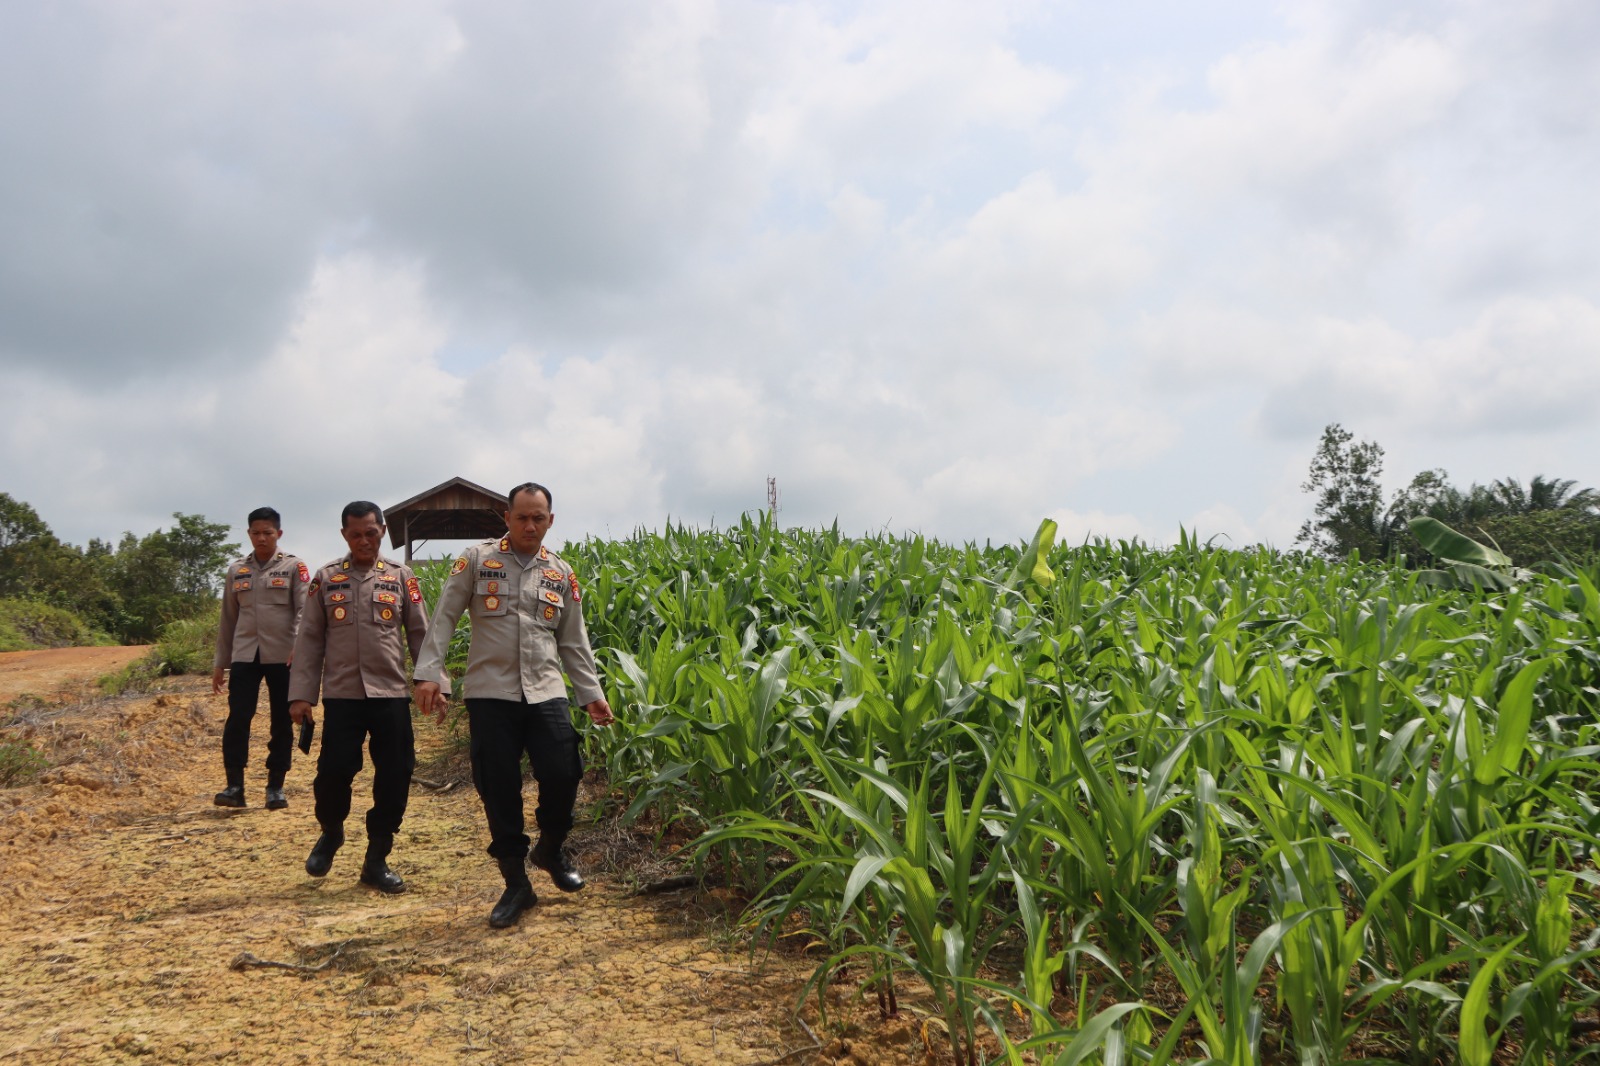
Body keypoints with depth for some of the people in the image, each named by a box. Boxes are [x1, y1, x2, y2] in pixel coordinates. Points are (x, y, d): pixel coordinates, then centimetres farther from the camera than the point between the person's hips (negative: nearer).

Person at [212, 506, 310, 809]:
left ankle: (276, 787, 12)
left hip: (282, 656, -2)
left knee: (281, 722, 3)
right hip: (244, 655, 3)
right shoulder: (236, 571, 13)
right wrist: (220, 662, 14)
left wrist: (299, 644, -25)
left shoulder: (294, 567, 2)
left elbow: (304, 609, -8)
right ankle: (235, 786, 1)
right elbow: (228, 619, 16)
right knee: (237, 718, -6)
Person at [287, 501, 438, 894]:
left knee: (394, 779, 1)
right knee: (333, 772, -5)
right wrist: (300, 694, -1)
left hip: (391, 694, 1)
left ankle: (377, 860, 18)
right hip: (341, 695, -1)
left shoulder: (401, 576, 6)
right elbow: (310, 639, 4)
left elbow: (420, 633, 5)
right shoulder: (326, 578, 5)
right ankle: (330, 833, 28)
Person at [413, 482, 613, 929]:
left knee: (563, 775, -7)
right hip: (490, 694, -2)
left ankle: (550, 849, 24)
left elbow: (573, 641, 15)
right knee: (498, 790, 1)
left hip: (546, 692, 2)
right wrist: (428, 674, -10)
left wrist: (593, 694, 10)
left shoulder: (561, 574, 11)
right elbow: (443, 619, 0)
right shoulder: (476, 560, 1)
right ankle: (516, 884, 16)